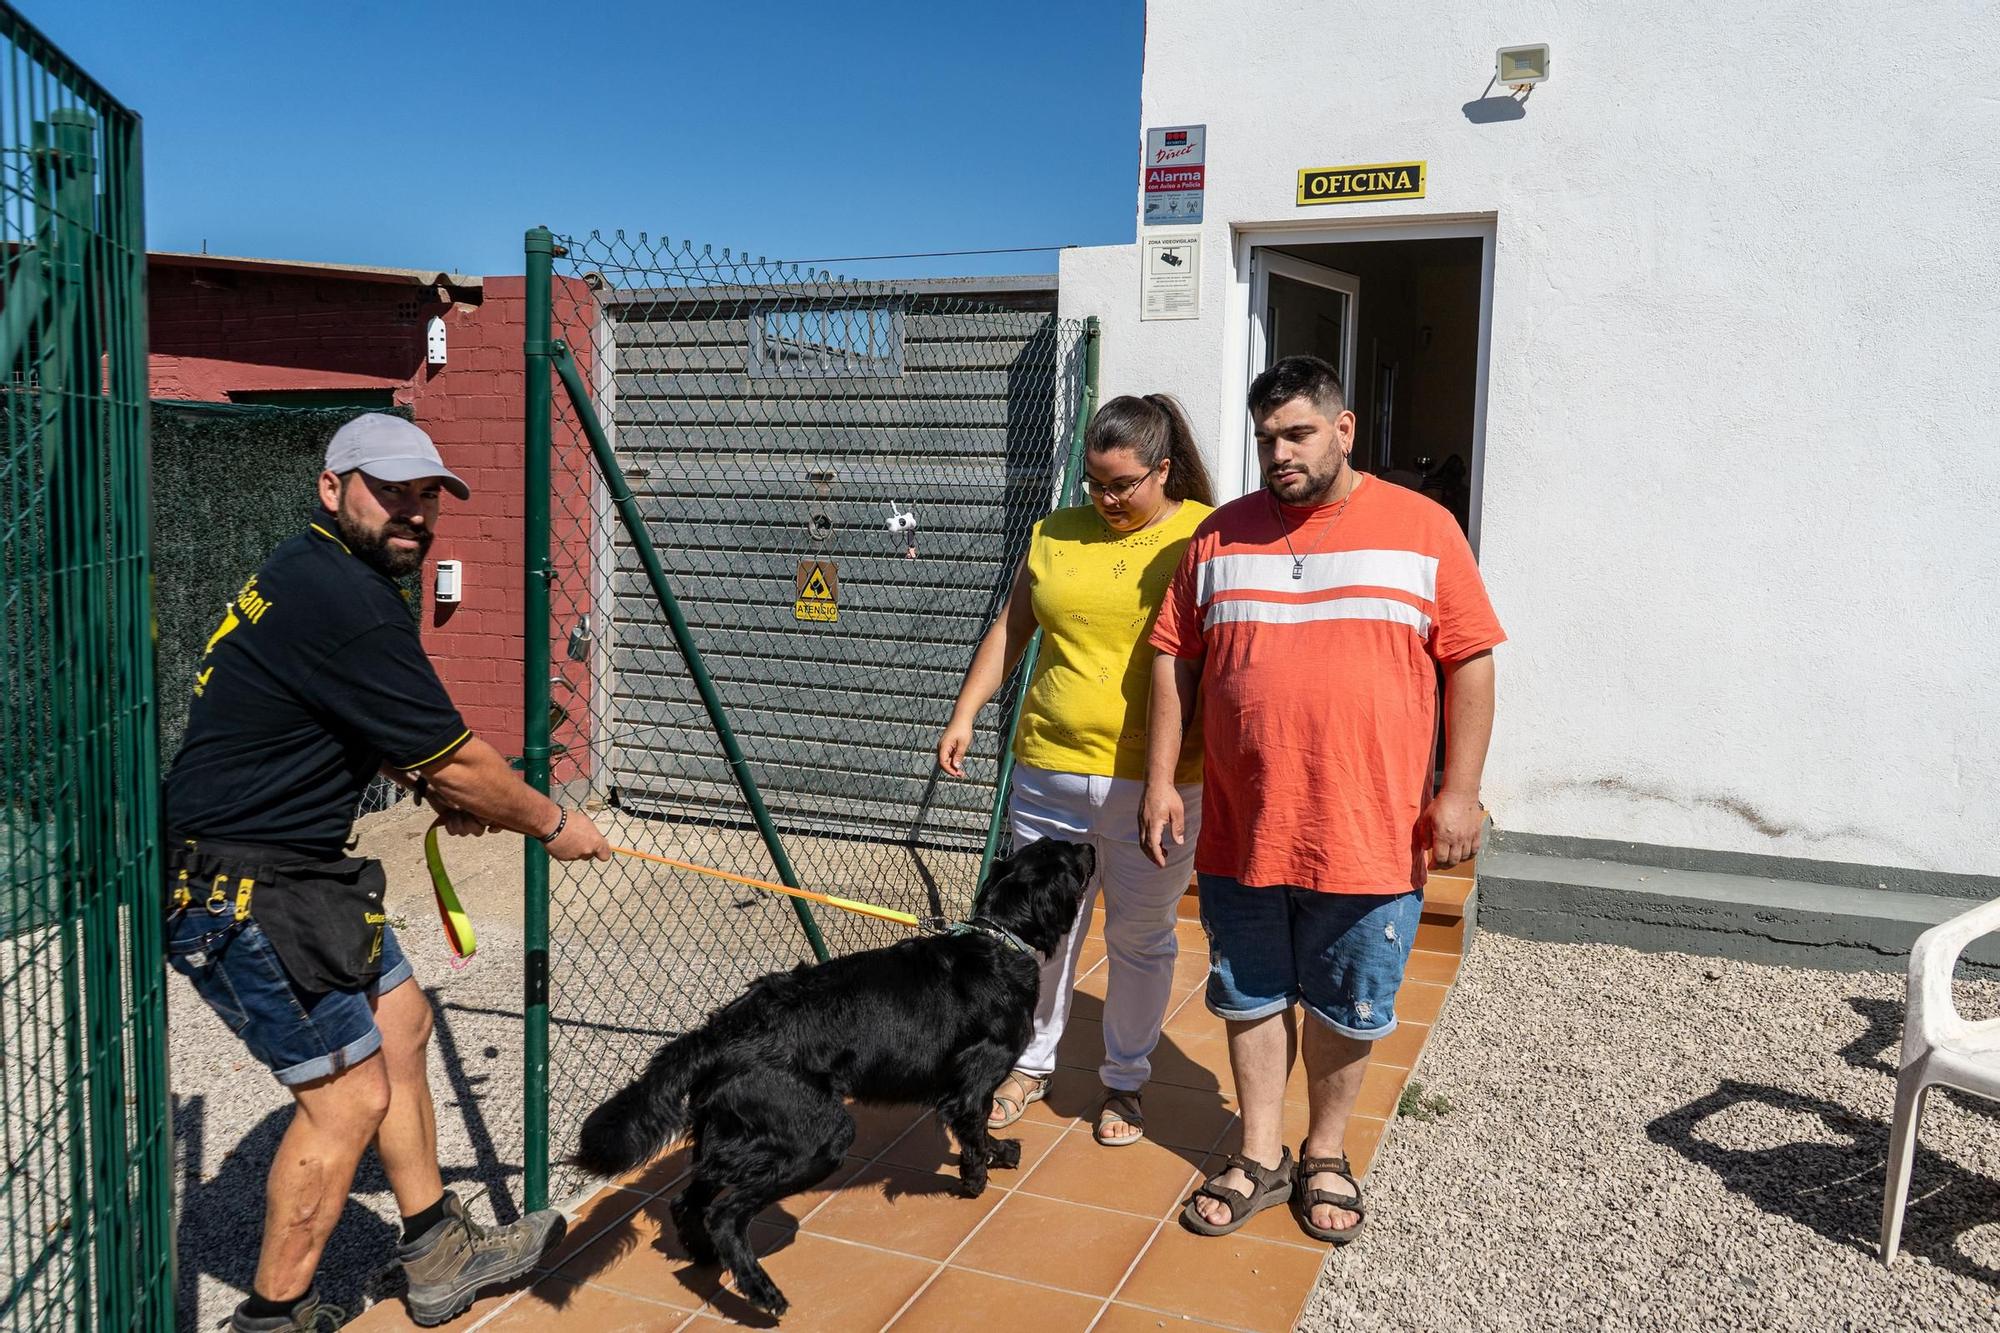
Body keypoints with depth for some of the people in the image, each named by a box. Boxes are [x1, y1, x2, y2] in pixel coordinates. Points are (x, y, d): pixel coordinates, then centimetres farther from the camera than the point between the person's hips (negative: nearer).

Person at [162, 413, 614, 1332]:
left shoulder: (313, 573, 10)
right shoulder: (341, 599, -23)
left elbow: (370, 724, 25)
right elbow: (459, 762, -18)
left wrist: (437, 788, 9)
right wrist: (553, 824, -2)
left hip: (299, 869, 11)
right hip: (238, 894, -11)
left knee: (400, 1025, 17)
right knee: (349, 1096, -3)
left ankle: (439, 1258, 31)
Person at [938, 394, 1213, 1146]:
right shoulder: (1055, 534, 7)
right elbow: (1011, 628, 13)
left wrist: (1204, 746, -16)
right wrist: (965, 712, 5)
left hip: (1153, 782, -3)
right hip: (1049, 769, 3)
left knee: (1140, 940, 11)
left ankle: (1126, 1080, 30)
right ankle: (1030, 1065, 33)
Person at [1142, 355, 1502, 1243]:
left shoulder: (1421, 529, 0)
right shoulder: (1222, 535, 5)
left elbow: (1469, 662, 0)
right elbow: (1175, 660, 7)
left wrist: (1459, 790, -6)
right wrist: (1161, 780, 2)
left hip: (1370, 834, -2)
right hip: (1242, 829, 2)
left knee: (1346, 1009, 13)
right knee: (1251, 998, 14)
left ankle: (1325, 1156, 34)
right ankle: (1260, 1157, 32)